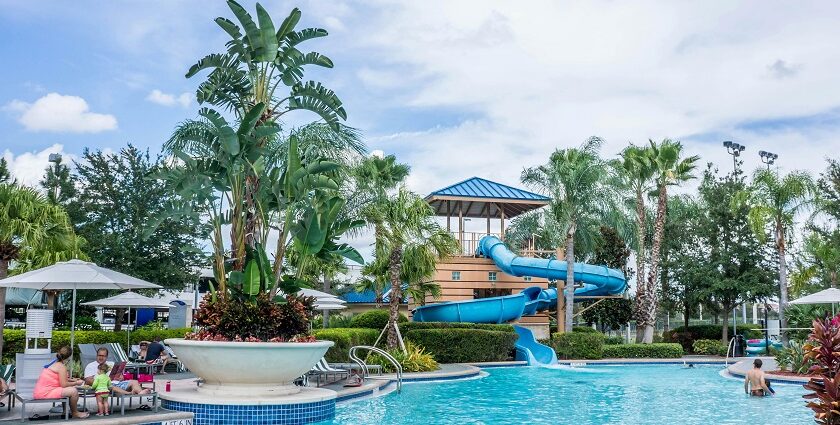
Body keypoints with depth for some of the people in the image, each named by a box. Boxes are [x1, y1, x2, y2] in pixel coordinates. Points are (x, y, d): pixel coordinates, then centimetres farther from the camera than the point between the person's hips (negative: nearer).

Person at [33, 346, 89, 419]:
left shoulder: (54, 363, 14)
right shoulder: (62, 367, -15)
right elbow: (64, 384, -17)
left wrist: (72, 380, 23)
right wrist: (76, 383, -2)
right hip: (45, 393, -11)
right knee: (74, 391, -17)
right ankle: (75, 413, 6)